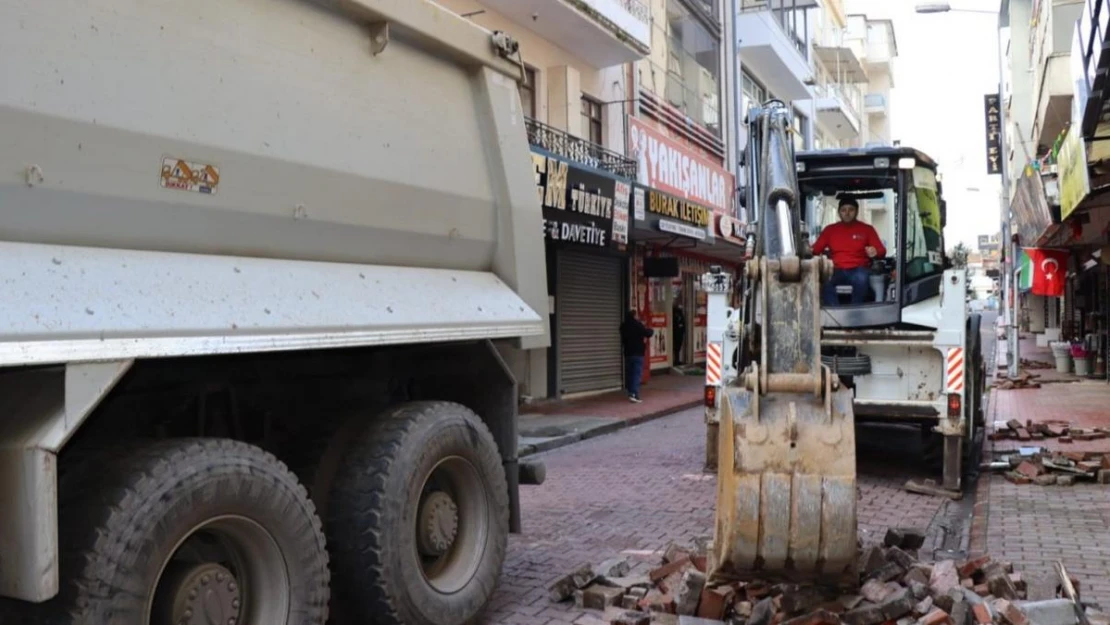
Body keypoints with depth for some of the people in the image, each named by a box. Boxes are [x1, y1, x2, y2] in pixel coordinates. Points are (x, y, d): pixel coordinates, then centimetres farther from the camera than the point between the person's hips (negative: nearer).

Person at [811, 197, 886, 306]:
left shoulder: (867, 229, 11)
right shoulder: (830, 229, 16)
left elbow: (882, 251, 6)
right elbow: (816, 249, 10)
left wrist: (875, 252, -19)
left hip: (858, 269, -1)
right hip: (837, 270, 1)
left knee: (861, 279, -37)